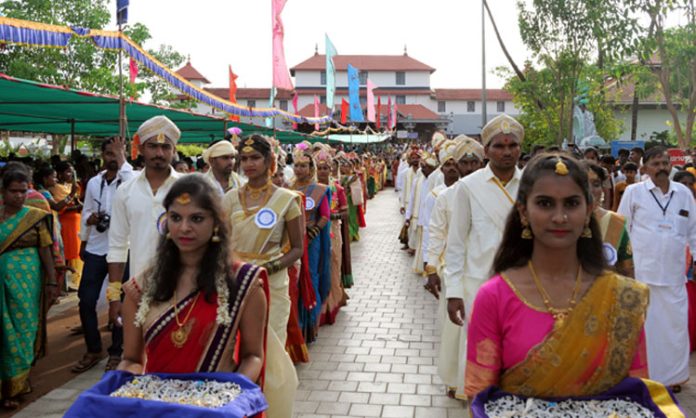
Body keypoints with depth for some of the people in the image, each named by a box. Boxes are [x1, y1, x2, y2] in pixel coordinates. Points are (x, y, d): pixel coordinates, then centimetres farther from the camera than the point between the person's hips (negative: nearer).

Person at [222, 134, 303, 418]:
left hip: (271, 285, -2)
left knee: (269, 350, 4)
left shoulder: (286, 199, -5)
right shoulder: (230, 199, 4)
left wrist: (268, 267, -17)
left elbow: (297, 248, -3)